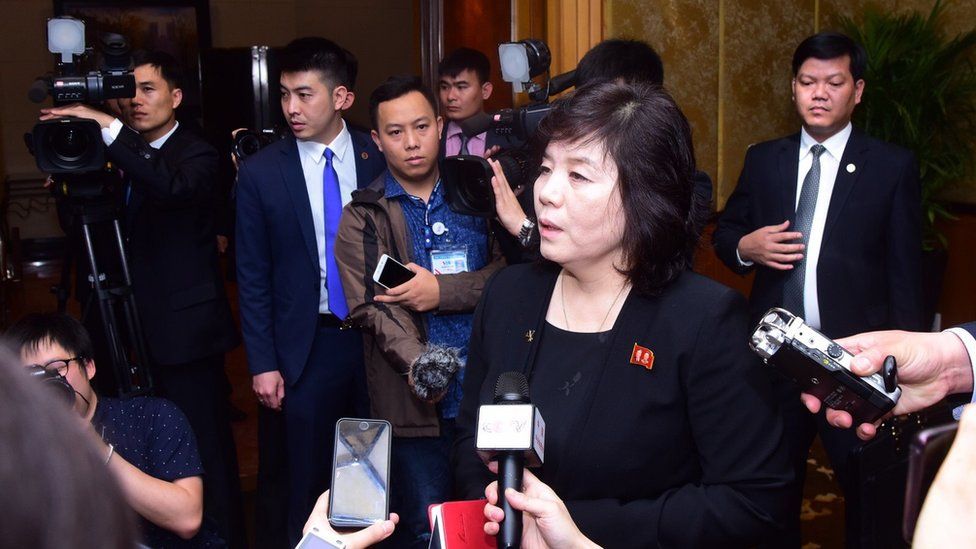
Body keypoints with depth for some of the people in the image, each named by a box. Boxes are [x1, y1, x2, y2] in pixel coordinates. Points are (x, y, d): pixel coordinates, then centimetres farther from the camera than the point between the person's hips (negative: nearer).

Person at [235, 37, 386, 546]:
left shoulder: (380, 159, -2)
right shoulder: (260, 172, -3)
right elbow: (253, 276, 0)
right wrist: (263, 362, -3)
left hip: (376, 336, 1)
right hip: (307, 345, 0)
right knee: (308, 483, 10)